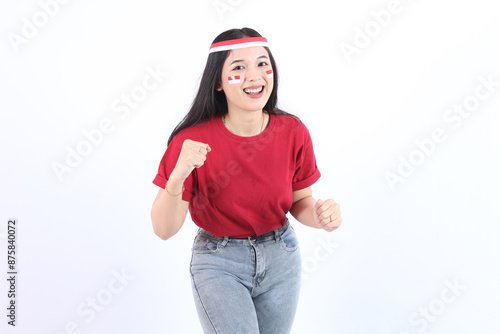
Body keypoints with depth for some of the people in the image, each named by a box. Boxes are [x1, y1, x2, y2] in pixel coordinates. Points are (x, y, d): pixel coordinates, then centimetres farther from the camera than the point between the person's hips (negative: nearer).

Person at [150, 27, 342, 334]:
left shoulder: (293, 132, -12)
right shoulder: (192, 140, -19)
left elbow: (299, 200, 2)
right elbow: (164, 230, -18)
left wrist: (320, 215, -22)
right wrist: (178, 176, -36)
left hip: (281, 256, 3)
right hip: (219, 263, -3)